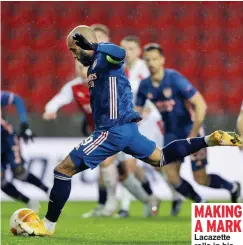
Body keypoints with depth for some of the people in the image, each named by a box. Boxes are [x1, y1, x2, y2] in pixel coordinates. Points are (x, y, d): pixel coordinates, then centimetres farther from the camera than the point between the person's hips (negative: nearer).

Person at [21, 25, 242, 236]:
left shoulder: (104, 55, -14)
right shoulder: (96, 65, 16)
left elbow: (119, 54, -41)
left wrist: (92, 47, -52)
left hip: (114, 130, -11)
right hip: (125, 128, 11)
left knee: (63, 170, -7)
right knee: (160, 159, 29)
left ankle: (47, 225, 0)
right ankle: (210, 140, 21)